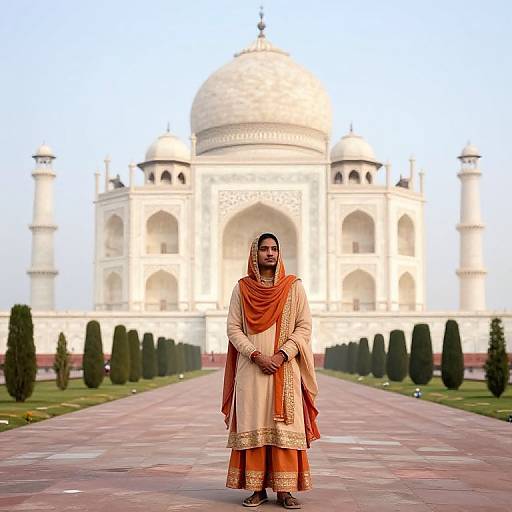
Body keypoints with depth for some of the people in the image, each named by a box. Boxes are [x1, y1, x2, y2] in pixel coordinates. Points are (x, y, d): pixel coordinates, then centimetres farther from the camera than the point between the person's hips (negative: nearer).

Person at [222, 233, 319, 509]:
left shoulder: (294, 286, 5)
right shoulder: (242, 288, 6)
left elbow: (304, 327, 0)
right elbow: (233, 329, 1)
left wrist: (281, 355, -13)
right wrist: (257, 356, -12)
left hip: (285, 369, 0)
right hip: (251, 370, 1)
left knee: (285, 427, -3)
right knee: (253, 427, -1)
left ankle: (285, 489, 1)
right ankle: (257, 488, 5)